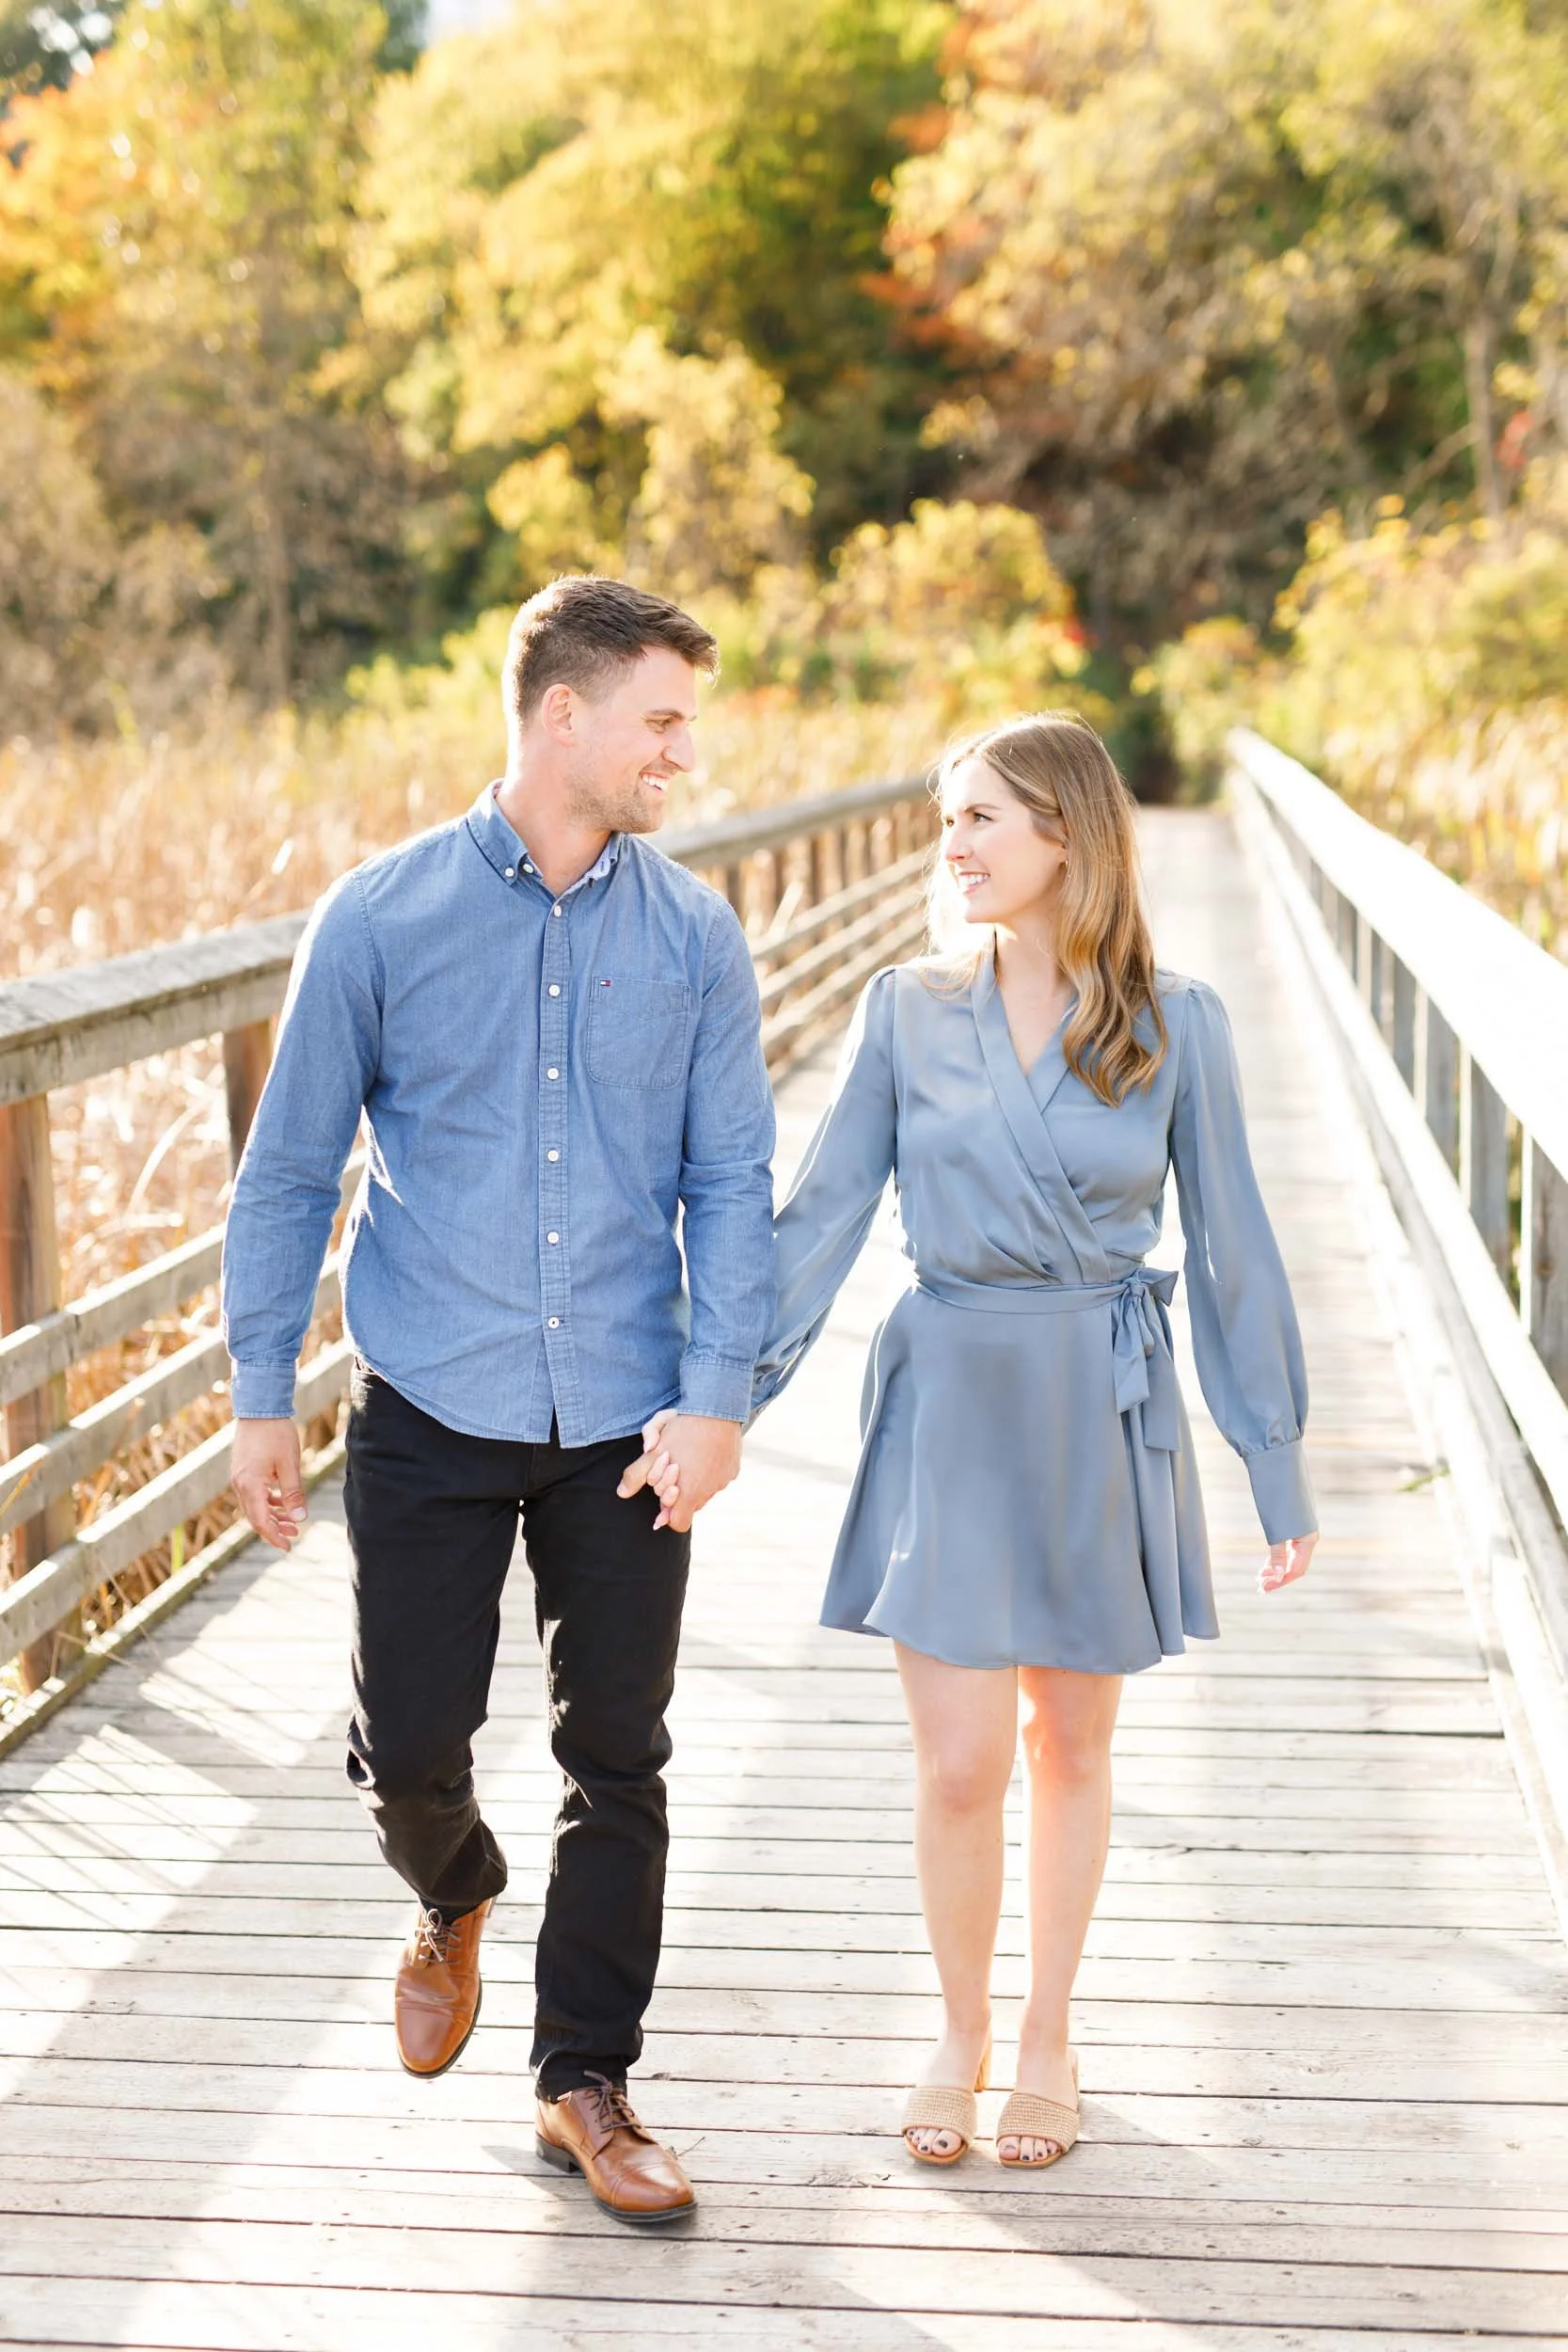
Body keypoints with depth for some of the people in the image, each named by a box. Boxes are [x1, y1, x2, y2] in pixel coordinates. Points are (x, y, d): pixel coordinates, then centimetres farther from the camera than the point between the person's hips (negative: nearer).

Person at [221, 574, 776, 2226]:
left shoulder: (695, 940, 2)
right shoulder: (380, 919, -3)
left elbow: (729, 1180, 3)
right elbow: (289, 1169, 2)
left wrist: (718, 1392, -8)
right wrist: (261, 1394, 0)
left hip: (625, 1423, 2)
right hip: (431, 1410, -1)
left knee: (618, 1763, 6)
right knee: (407, 1748, 1)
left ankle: (584, 2084, 21)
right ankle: (454, 1901, 37)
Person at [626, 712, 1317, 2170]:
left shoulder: (1174, 1024, -4)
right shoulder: (908, 1013, -1)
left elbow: (1228, 1244, 1)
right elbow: (821, 1217, 1)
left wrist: (1278, 1463, 4)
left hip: (1103, 1409, 0)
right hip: (950, 1404, 0)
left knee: (1070, 1742, 12)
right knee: (958, 1765, 1)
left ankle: (1047, 2038, 30)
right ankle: (961, 2035, 24)